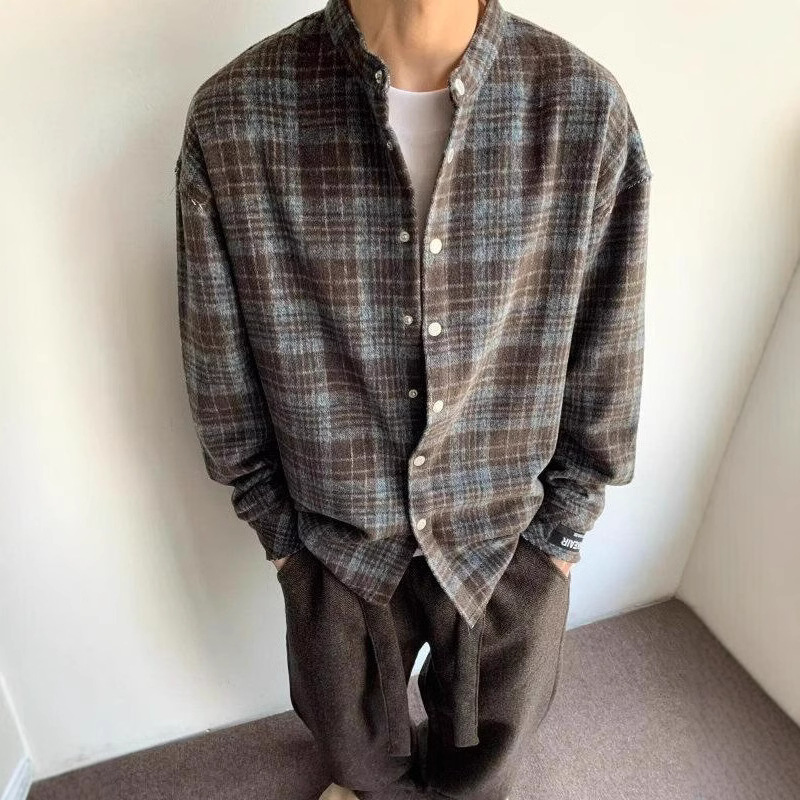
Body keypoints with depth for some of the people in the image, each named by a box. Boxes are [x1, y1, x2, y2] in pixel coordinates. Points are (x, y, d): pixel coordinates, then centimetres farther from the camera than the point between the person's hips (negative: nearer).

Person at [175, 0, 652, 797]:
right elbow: (221, 366, -7)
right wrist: (273, 524, 2)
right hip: (337, 532, 1)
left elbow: (603, 356, -6)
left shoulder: (588, 105, -16)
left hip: (510, 531, 1)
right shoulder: (230, 115, -18)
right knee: (351, 730, 31)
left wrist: (565, 524, 1)